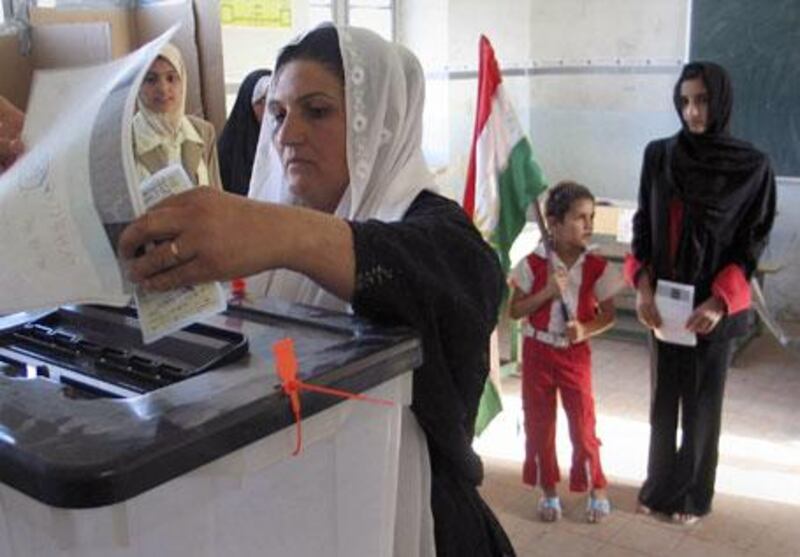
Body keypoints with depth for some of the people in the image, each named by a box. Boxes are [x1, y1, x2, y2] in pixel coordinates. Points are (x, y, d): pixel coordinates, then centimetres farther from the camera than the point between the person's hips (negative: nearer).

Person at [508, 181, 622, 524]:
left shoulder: (596, 268, -7)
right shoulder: (534, 264, -9)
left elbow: (608, 315, -1)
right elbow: (514, 310, -7)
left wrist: (586, 330, -20)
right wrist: (548, 292, -20)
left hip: (575, 354, 0)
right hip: (537, 352, 0)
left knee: (583, 424, 5)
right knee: (538, 424, 9)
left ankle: (596, 488, 26)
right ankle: (548, 491, 26)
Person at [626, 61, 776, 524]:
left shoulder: (753, 166, -8)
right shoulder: (659, 155, 1)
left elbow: (754, 242, -6)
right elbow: (643, 225, 3)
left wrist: (720, 300, -17)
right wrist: (642, 285, -9)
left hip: (714, 304, -3)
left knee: (703, 401, 8)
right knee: (664, 396, 12)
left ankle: (694, 494, 25)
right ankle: (660, 485, 28)